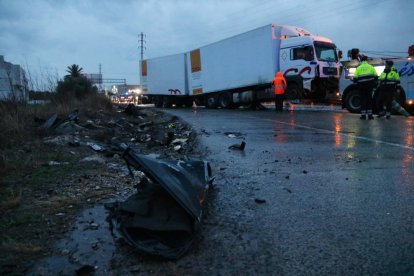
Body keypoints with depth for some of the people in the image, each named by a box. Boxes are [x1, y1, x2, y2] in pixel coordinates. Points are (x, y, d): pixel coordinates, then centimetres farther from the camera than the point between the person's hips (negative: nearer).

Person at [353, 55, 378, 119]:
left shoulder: (358, 68, 4)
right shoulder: (371, 67, 7)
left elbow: (355, 79, -3)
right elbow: (376, 76, 4)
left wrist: (356, 82, 17)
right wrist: (374, 82, 20)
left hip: (361, 85, -1)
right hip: (369, 85, 1)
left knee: (363, 99, 5)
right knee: (369, 99, 8)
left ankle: (363, 115, 2)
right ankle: (370, 114, 7)